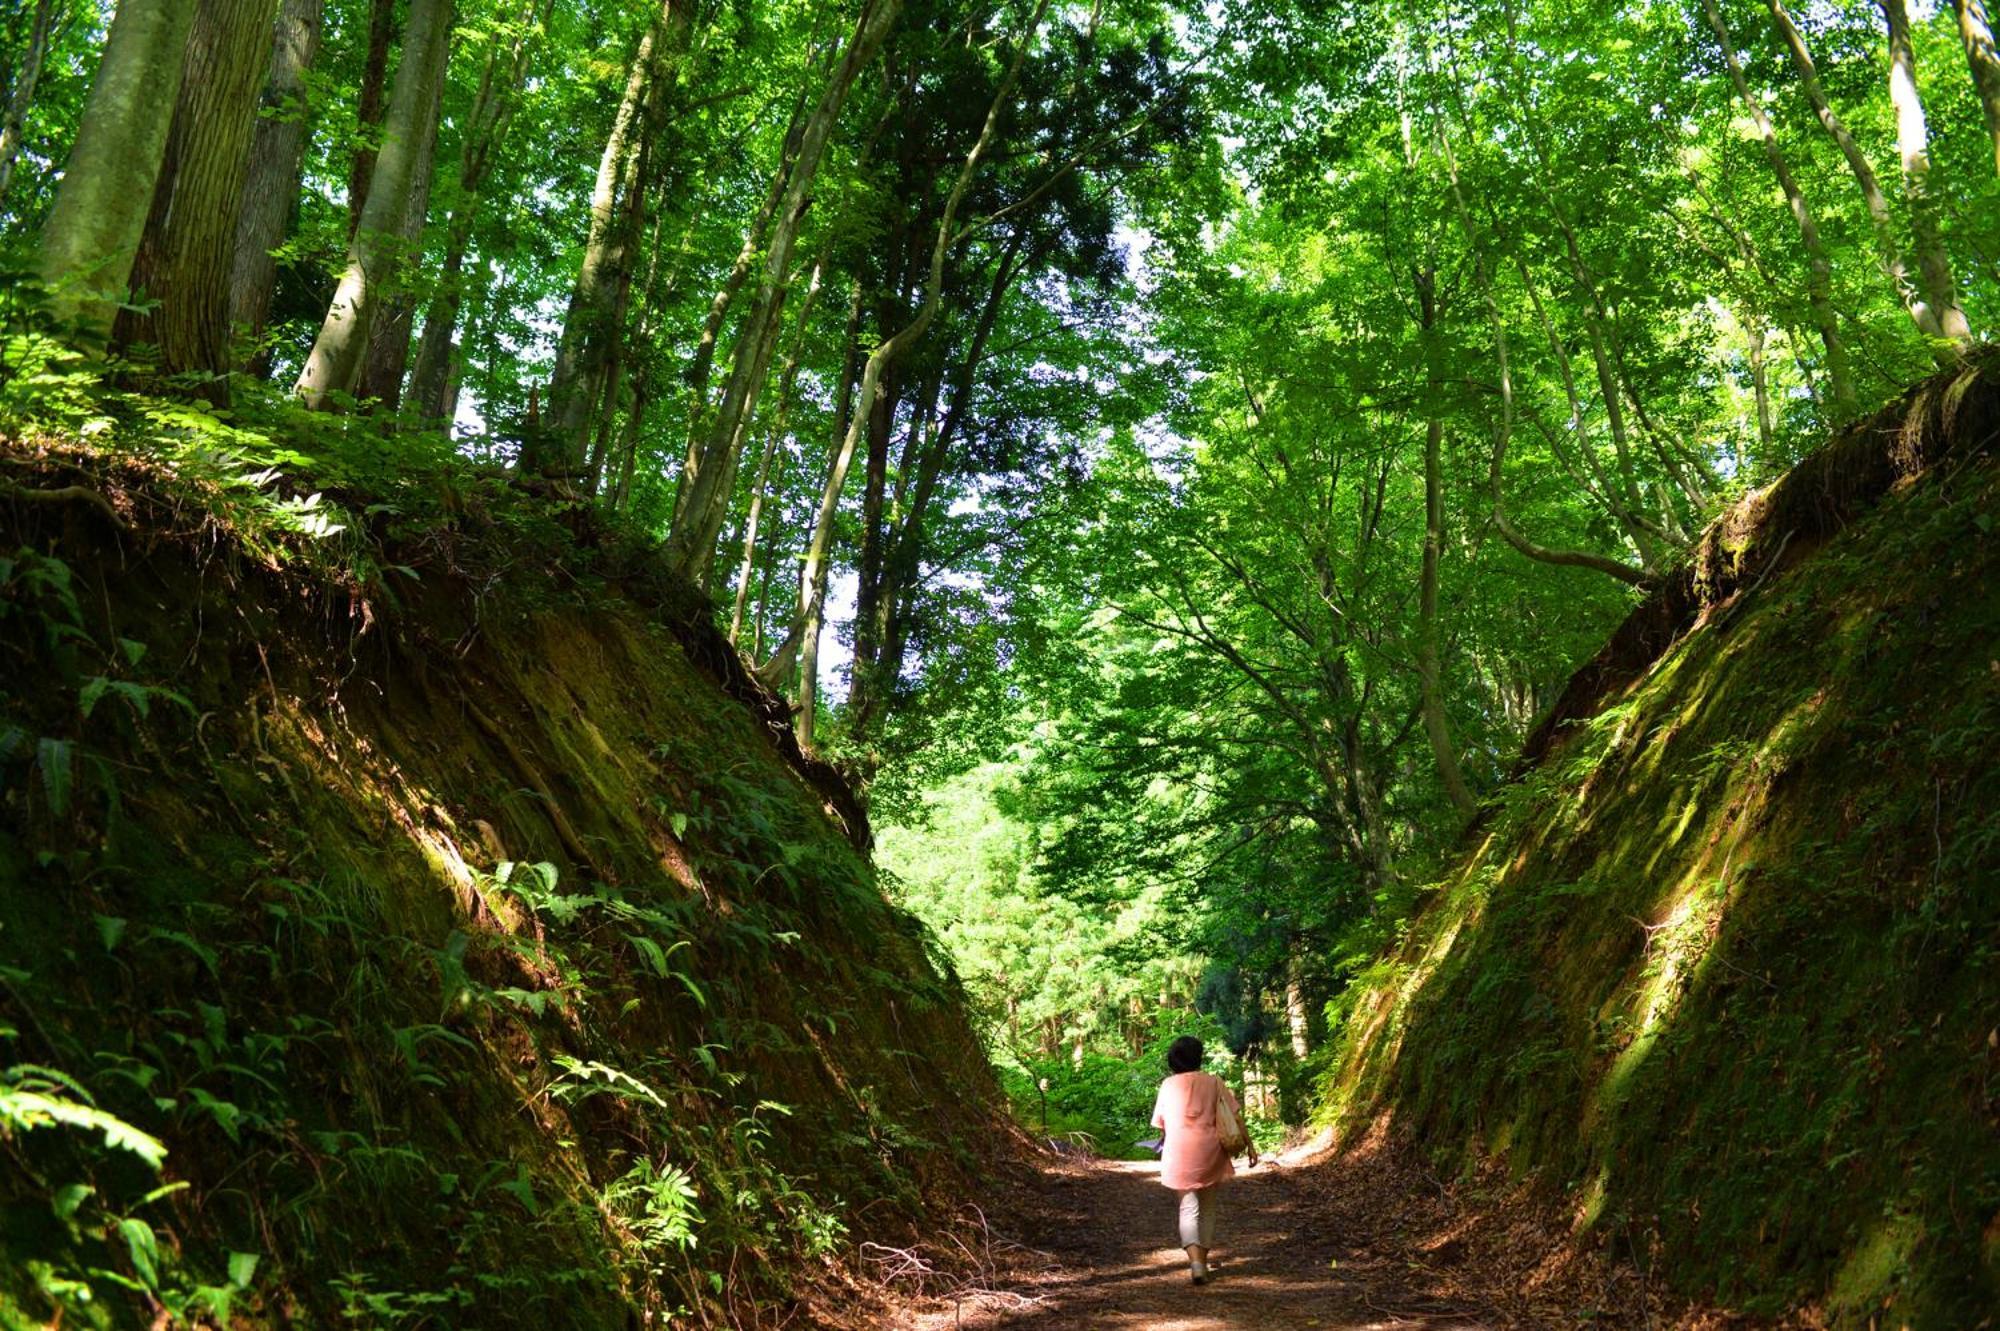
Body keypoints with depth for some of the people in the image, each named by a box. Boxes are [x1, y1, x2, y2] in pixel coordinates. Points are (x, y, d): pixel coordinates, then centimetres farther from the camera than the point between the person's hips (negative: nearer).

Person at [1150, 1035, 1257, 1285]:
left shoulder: (1168, 1085, 3)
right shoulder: (1213, 1081, 3)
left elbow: (1160, 1123, 9)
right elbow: (1235, 1115, 0)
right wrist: (1249, 1144, 5)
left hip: (1179, 1153, -1)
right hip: (1209, 1151, 1)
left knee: (1188, 1208, 1)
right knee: (1207, 1208, 16)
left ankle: (1195, 1261, -19)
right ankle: (1202, 1260, 20)